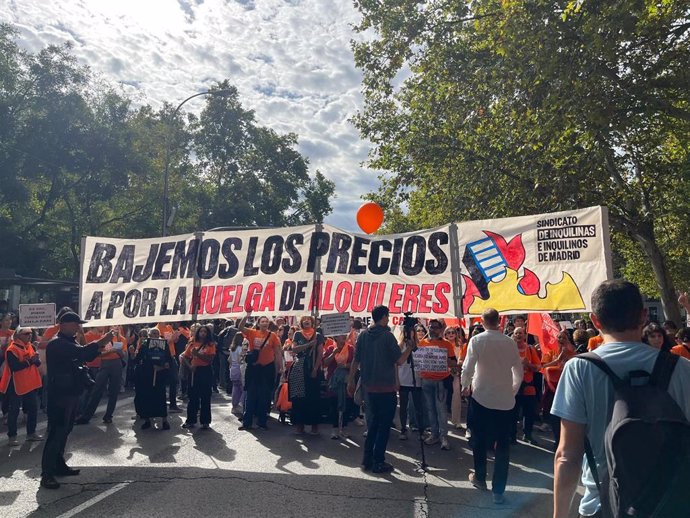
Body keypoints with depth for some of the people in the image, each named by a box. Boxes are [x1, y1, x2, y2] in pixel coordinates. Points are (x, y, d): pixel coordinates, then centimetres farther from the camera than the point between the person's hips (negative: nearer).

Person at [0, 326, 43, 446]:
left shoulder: (30, 346, 8)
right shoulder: (11, 349, -14)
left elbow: (38, 363, 2)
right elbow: (15, 367, -25)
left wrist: (35, 359, -18)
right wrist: (29, 361, -27)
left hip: (31, 384, 7)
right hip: (16, 385, -7)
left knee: (33, 409, 12)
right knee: (14, 411, 3)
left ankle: (31, 433, 24)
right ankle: (12, 436, 13)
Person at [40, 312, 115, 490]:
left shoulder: (70, 342, 15)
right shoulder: (57, 344, -17)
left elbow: (84, 356, 16)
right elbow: (81, 352, -32)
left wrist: (99, 346, 0)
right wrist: (102, 342, -26)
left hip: (71, 394, 10)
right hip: (59, 395, -10)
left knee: (64, 431, 16)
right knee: (55, 433, -7)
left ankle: (59, 465, 26)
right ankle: (47, 474, -1)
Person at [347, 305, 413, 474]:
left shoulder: (363, 336, 3)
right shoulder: (387, 336, -12)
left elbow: (356, 361, 5)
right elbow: (400, 360, -12)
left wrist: (351, 381, 14)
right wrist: (409, 346, 3)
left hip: (368, 387, 6)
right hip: (386, 388, -6)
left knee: (372, 423, 18)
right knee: (384, 425, 5)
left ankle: (367, 459, 22)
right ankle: (378, 462, 8)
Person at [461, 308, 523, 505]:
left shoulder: (477, 340, -10)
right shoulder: (510, 342, -1)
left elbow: (468, 367, -13)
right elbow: (519, 371, 6)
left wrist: (465, 386, 6)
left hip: (481, 397, -2)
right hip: (506, 400, 2)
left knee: (479, 440, 17)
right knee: (503, 445, 9)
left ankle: (480, 478, 33)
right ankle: (498, 491, 11)